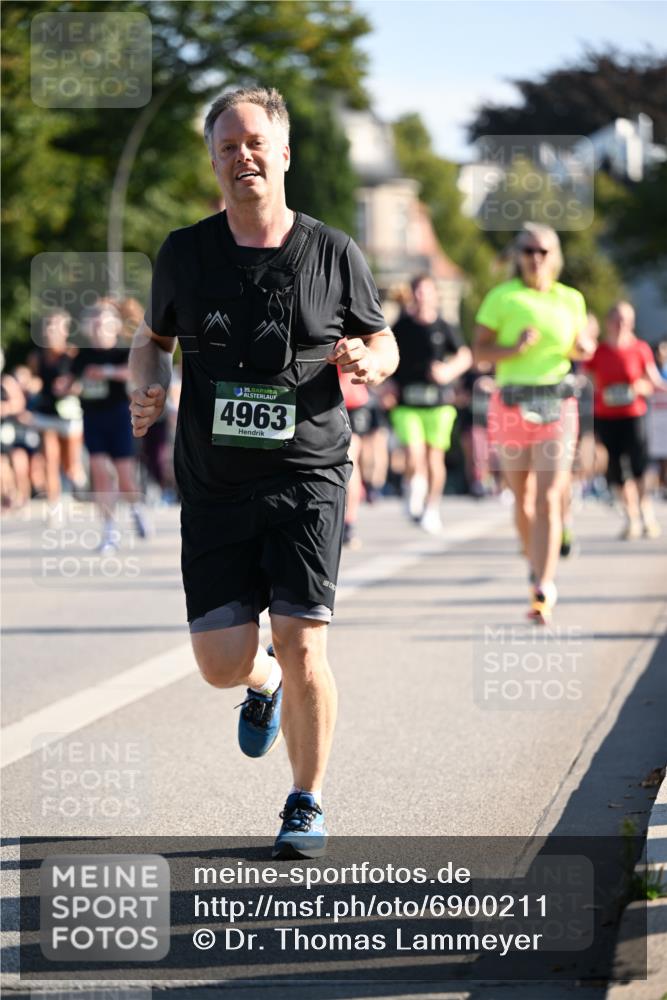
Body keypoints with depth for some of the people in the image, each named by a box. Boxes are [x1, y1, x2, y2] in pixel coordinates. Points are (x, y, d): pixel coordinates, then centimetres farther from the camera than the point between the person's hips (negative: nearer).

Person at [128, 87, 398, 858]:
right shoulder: (185, 254, 3)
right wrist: (147, 388, -4)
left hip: (307, 476, -2)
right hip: (214, 487, 2)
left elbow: (382, 340, 13)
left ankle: (306, 805, 10)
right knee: (222, 663, -4)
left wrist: (368, 363, -11)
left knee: (301, 649, -11)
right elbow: (152, 339, 18)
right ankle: (264, 685, 36)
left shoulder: (332, 254, 0)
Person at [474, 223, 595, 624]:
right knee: (523, 498, 10)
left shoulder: (570, 299, 8)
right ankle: (537, 564, 35)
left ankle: (544, 592, -17)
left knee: (548, 500, -11)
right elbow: (479, 351, -2)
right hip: (512, 405, 0)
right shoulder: (501, 298, 1)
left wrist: (583, 348, -2)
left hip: (556, 405, 0)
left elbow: (583, 348, 21)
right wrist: (515, 348, -19)